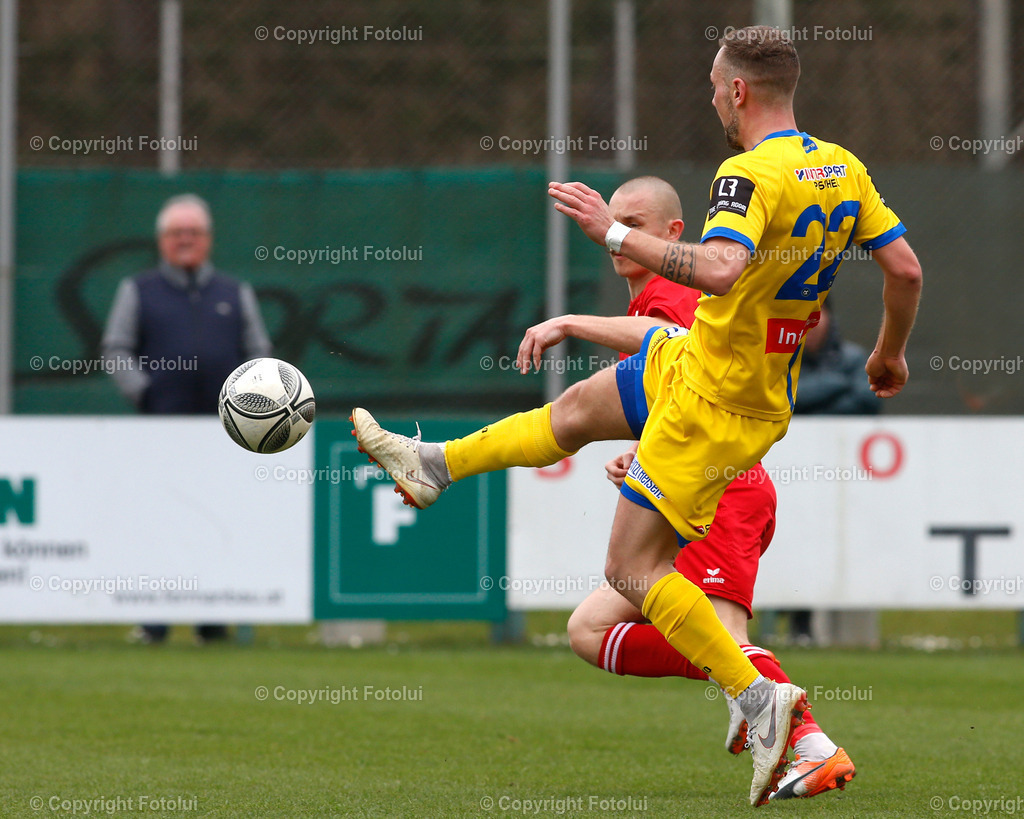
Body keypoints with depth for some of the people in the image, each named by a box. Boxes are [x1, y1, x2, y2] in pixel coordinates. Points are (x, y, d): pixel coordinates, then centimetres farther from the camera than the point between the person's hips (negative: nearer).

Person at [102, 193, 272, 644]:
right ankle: (153, 620, -7)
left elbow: (258, 354, 18)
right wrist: (141, 391, -7)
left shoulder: (236, 294, 19)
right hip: (161, 422, -2)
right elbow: (115, 350, 8)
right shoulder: (137, 291, 14)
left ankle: (212, 621, 5)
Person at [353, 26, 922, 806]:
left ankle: (762, 700, -8)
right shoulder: (844, 169, 1)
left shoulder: (751, 174, -24)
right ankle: (433, 464, 41)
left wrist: (616, 233, -32)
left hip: (717, 403, -9)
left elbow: (721, 270, -40)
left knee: (633, 569, -5)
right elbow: (906, 269, 4)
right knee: (575, 409, 24)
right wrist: (890, 355, 20)